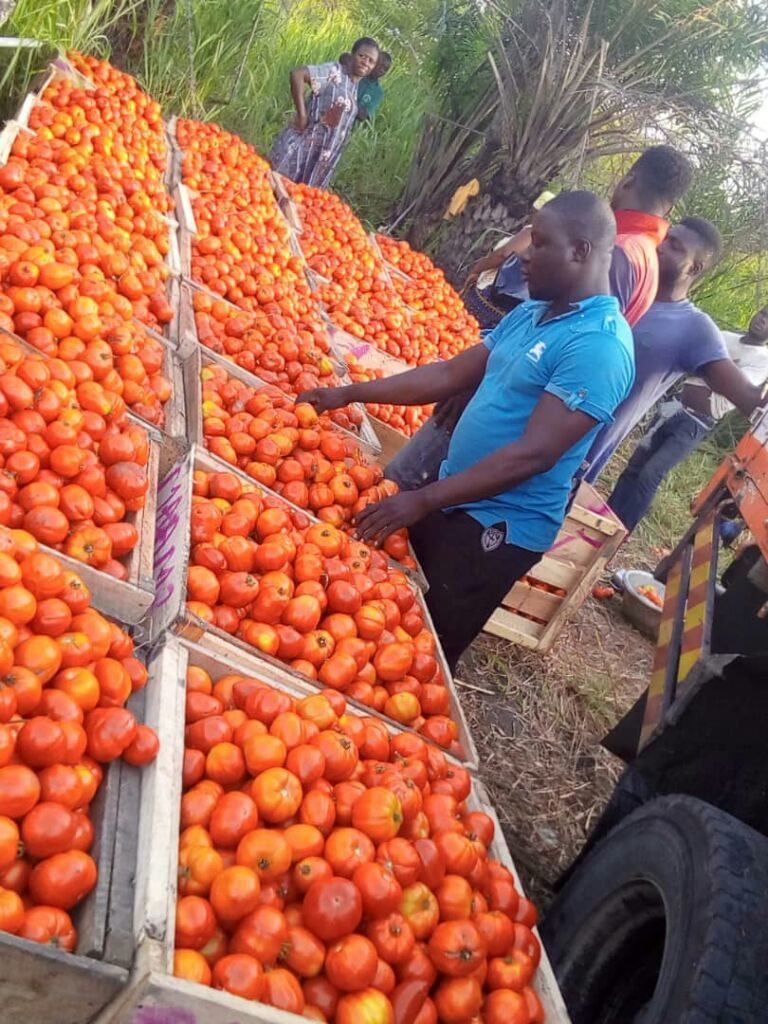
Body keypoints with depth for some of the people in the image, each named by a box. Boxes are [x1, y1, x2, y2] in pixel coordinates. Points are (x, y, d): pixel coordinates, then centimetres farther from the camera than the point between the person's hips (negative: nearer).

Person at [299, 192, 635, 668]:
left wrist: (422, 501, -27)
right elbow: (450, 375, 10)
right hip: (454, 500, 8)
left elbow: (534, 454, -27)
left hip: (499, 529, -8)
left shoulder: (600, 345, -22)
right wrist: (348, 394, 7)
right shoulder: (529, 314, 7)